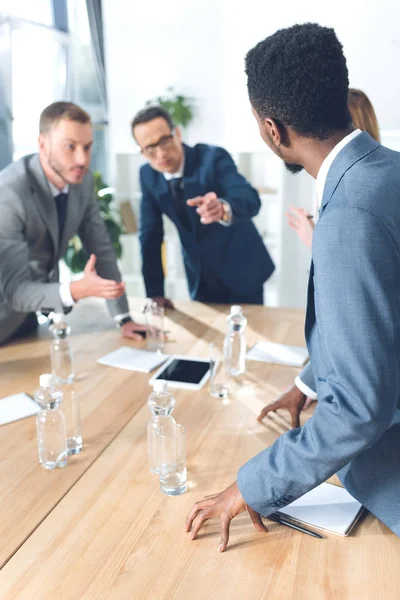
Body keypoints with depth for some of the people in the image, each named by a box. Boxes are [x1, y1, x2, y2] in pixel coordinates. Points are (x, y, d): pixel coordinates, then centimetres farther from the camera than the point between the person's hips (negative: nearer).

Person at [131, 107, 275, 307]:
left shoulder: (213, 158, -21)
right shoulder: (148, 175, -6)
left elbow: (250, 199, -38)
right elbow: (150, 234, -2)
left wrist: (224, 209, -62)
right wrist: (155, 293, -8)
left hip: (240, 271, -4)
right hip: (200, 278, 4)